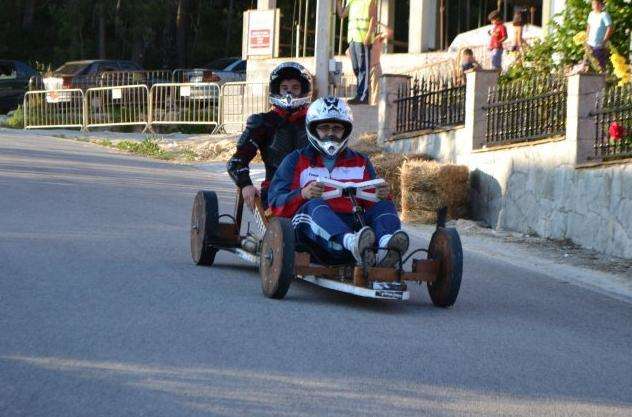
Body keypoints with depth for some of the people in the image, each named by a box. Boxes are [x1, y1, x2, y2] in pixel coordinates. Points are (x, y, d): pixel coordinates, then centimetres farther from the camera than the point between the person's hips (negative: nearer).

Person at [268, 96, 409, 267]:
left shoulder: (360, 162, 27)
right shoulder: (296, 161, 18)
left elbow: (374, 203, 18)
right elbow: (276, 203, 4)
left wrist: (381, 196, -7)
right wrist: (303, 194, -16)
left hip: (351, 226, 3)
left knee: (383, 206, -18)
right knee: (315, 205, -32)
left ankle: (386, 245, -54)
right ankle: (352, 243, -65)